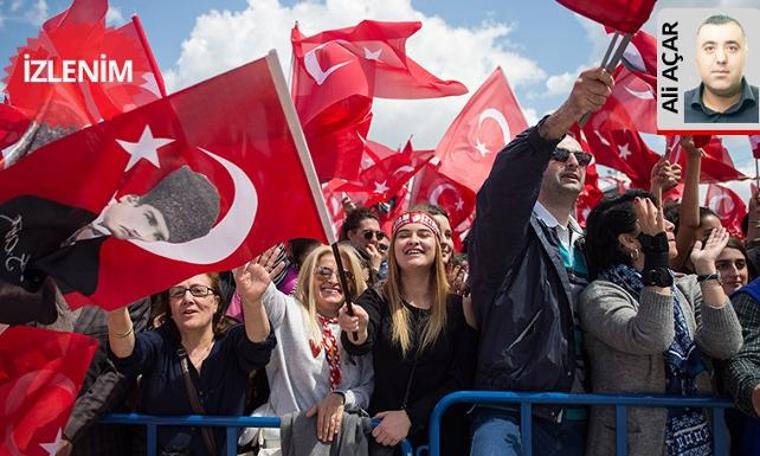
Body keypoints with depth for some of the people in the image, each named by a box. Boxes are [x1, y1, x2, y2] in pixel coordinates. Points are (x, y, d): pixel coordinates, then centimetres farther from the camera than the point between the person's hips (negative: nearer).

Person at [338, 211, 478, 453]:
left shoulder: (457, 306, 4)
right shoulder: (376, 299, 5)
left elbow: (461, 378, -1)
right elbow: (361, 344, -14)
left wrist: (410, 416, -11)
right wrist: (356, 332, -37)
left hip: (440, 431, -1)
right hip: (382, 432, 1)